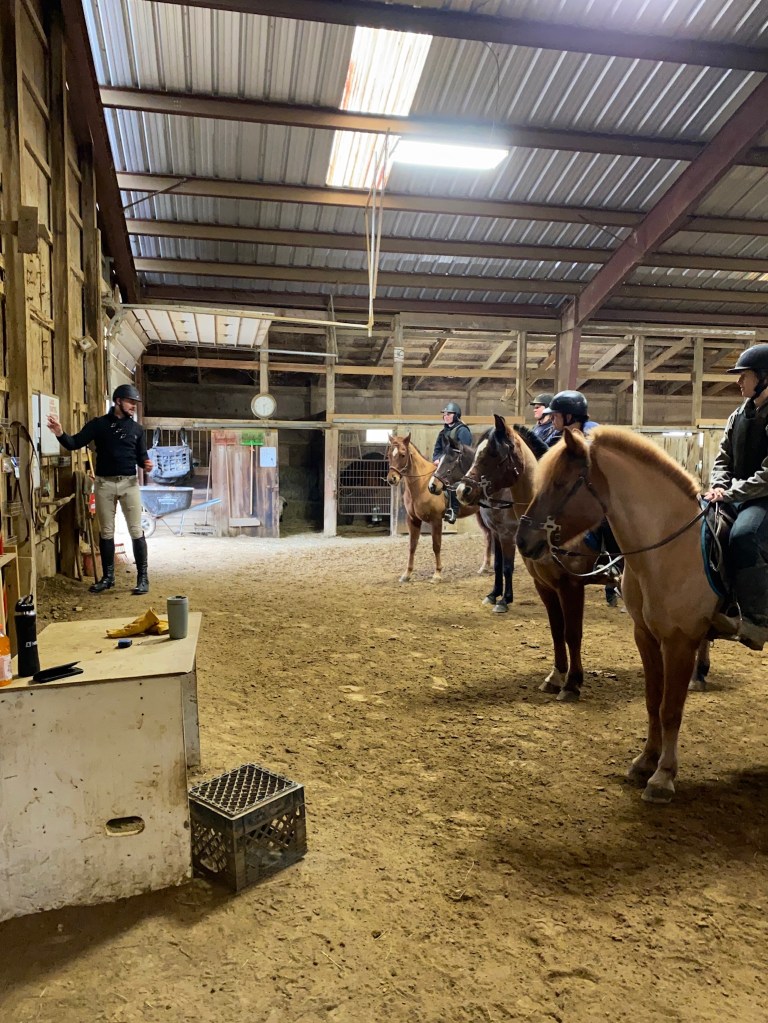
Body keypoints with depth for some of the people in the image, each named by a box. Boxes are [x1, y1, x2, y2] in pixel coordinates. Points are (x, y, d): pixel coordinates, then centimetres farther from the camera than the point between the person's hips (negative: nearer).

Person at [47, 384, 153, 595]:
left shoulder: (137, 428, 7)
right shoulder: (98, 424, 3)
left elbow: (141, 455, 8)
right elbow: (75, 444, -3)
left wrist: (146, 464, -15)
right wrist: (60, 433, -23)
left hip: (129, 482, 0)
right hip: (104, 483, 0)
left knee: (136, 531, -3)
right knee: (106, 532, 8)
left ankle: (142, 577, 3)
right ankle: (108, 576, 19)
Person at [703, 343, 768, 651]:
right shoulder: (738, 416, 11)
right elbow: (723, 459, 13)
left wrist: (731, 493, -20)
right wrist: (719, 486, -6)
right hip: (737, 496, 9)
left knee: (743, 536, -36)